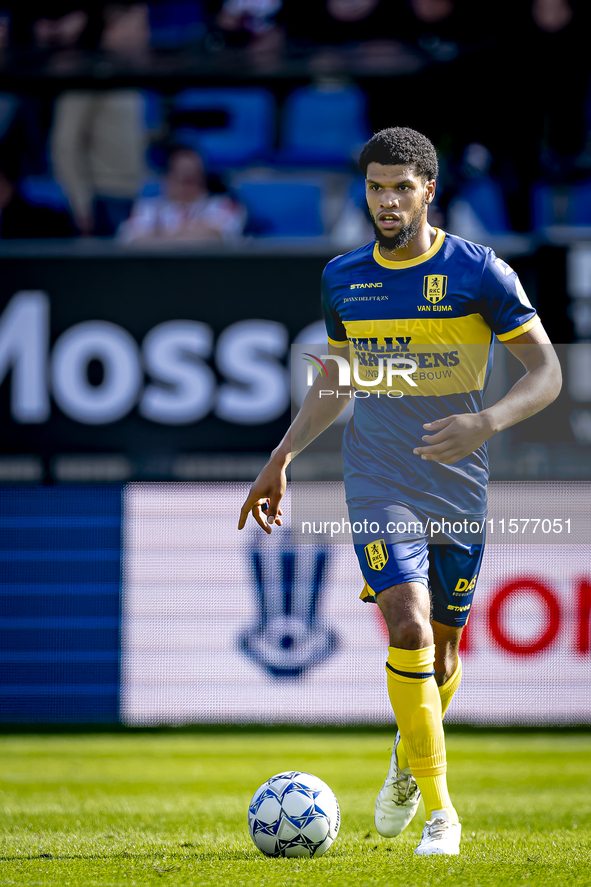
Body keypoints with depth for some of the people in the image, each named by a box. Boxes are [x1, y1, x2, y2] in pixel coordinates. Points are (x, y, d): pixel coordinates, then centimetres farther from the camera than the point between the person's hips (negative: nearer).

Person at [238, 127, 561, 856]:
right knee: (409, 630, -18)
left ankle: (409, 758, 42)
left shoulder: (479, 272, -6)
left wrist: (487, 421, -24)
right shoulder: (343, 278, 5)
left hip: (458, 490, -1)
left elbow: (546, 372, -6)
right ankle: (439, 811, -12)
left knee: (442, 649, 9)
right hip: (379, 487, 1)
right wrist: (281, 459, 14)